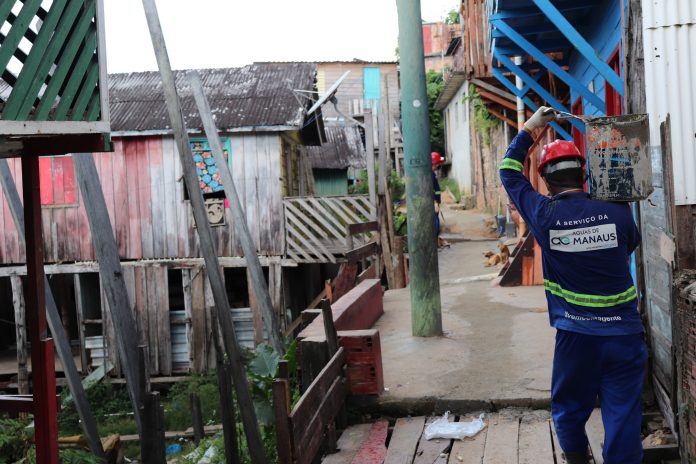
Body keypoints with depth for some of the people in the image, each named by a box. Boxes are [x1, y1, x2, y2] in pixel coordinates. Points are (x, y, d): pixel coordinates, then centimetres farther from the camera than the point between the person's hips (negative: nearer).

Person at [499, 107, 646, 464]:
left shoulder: (544, 215, -8)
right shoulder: (618, 212, -6)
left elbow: (510, 172, 7)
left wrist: (529, 127, 14)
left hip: (576, 335, 0)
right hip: (625, 333, 1)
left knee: (569, 412, 18)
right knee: (623, 418, 7)